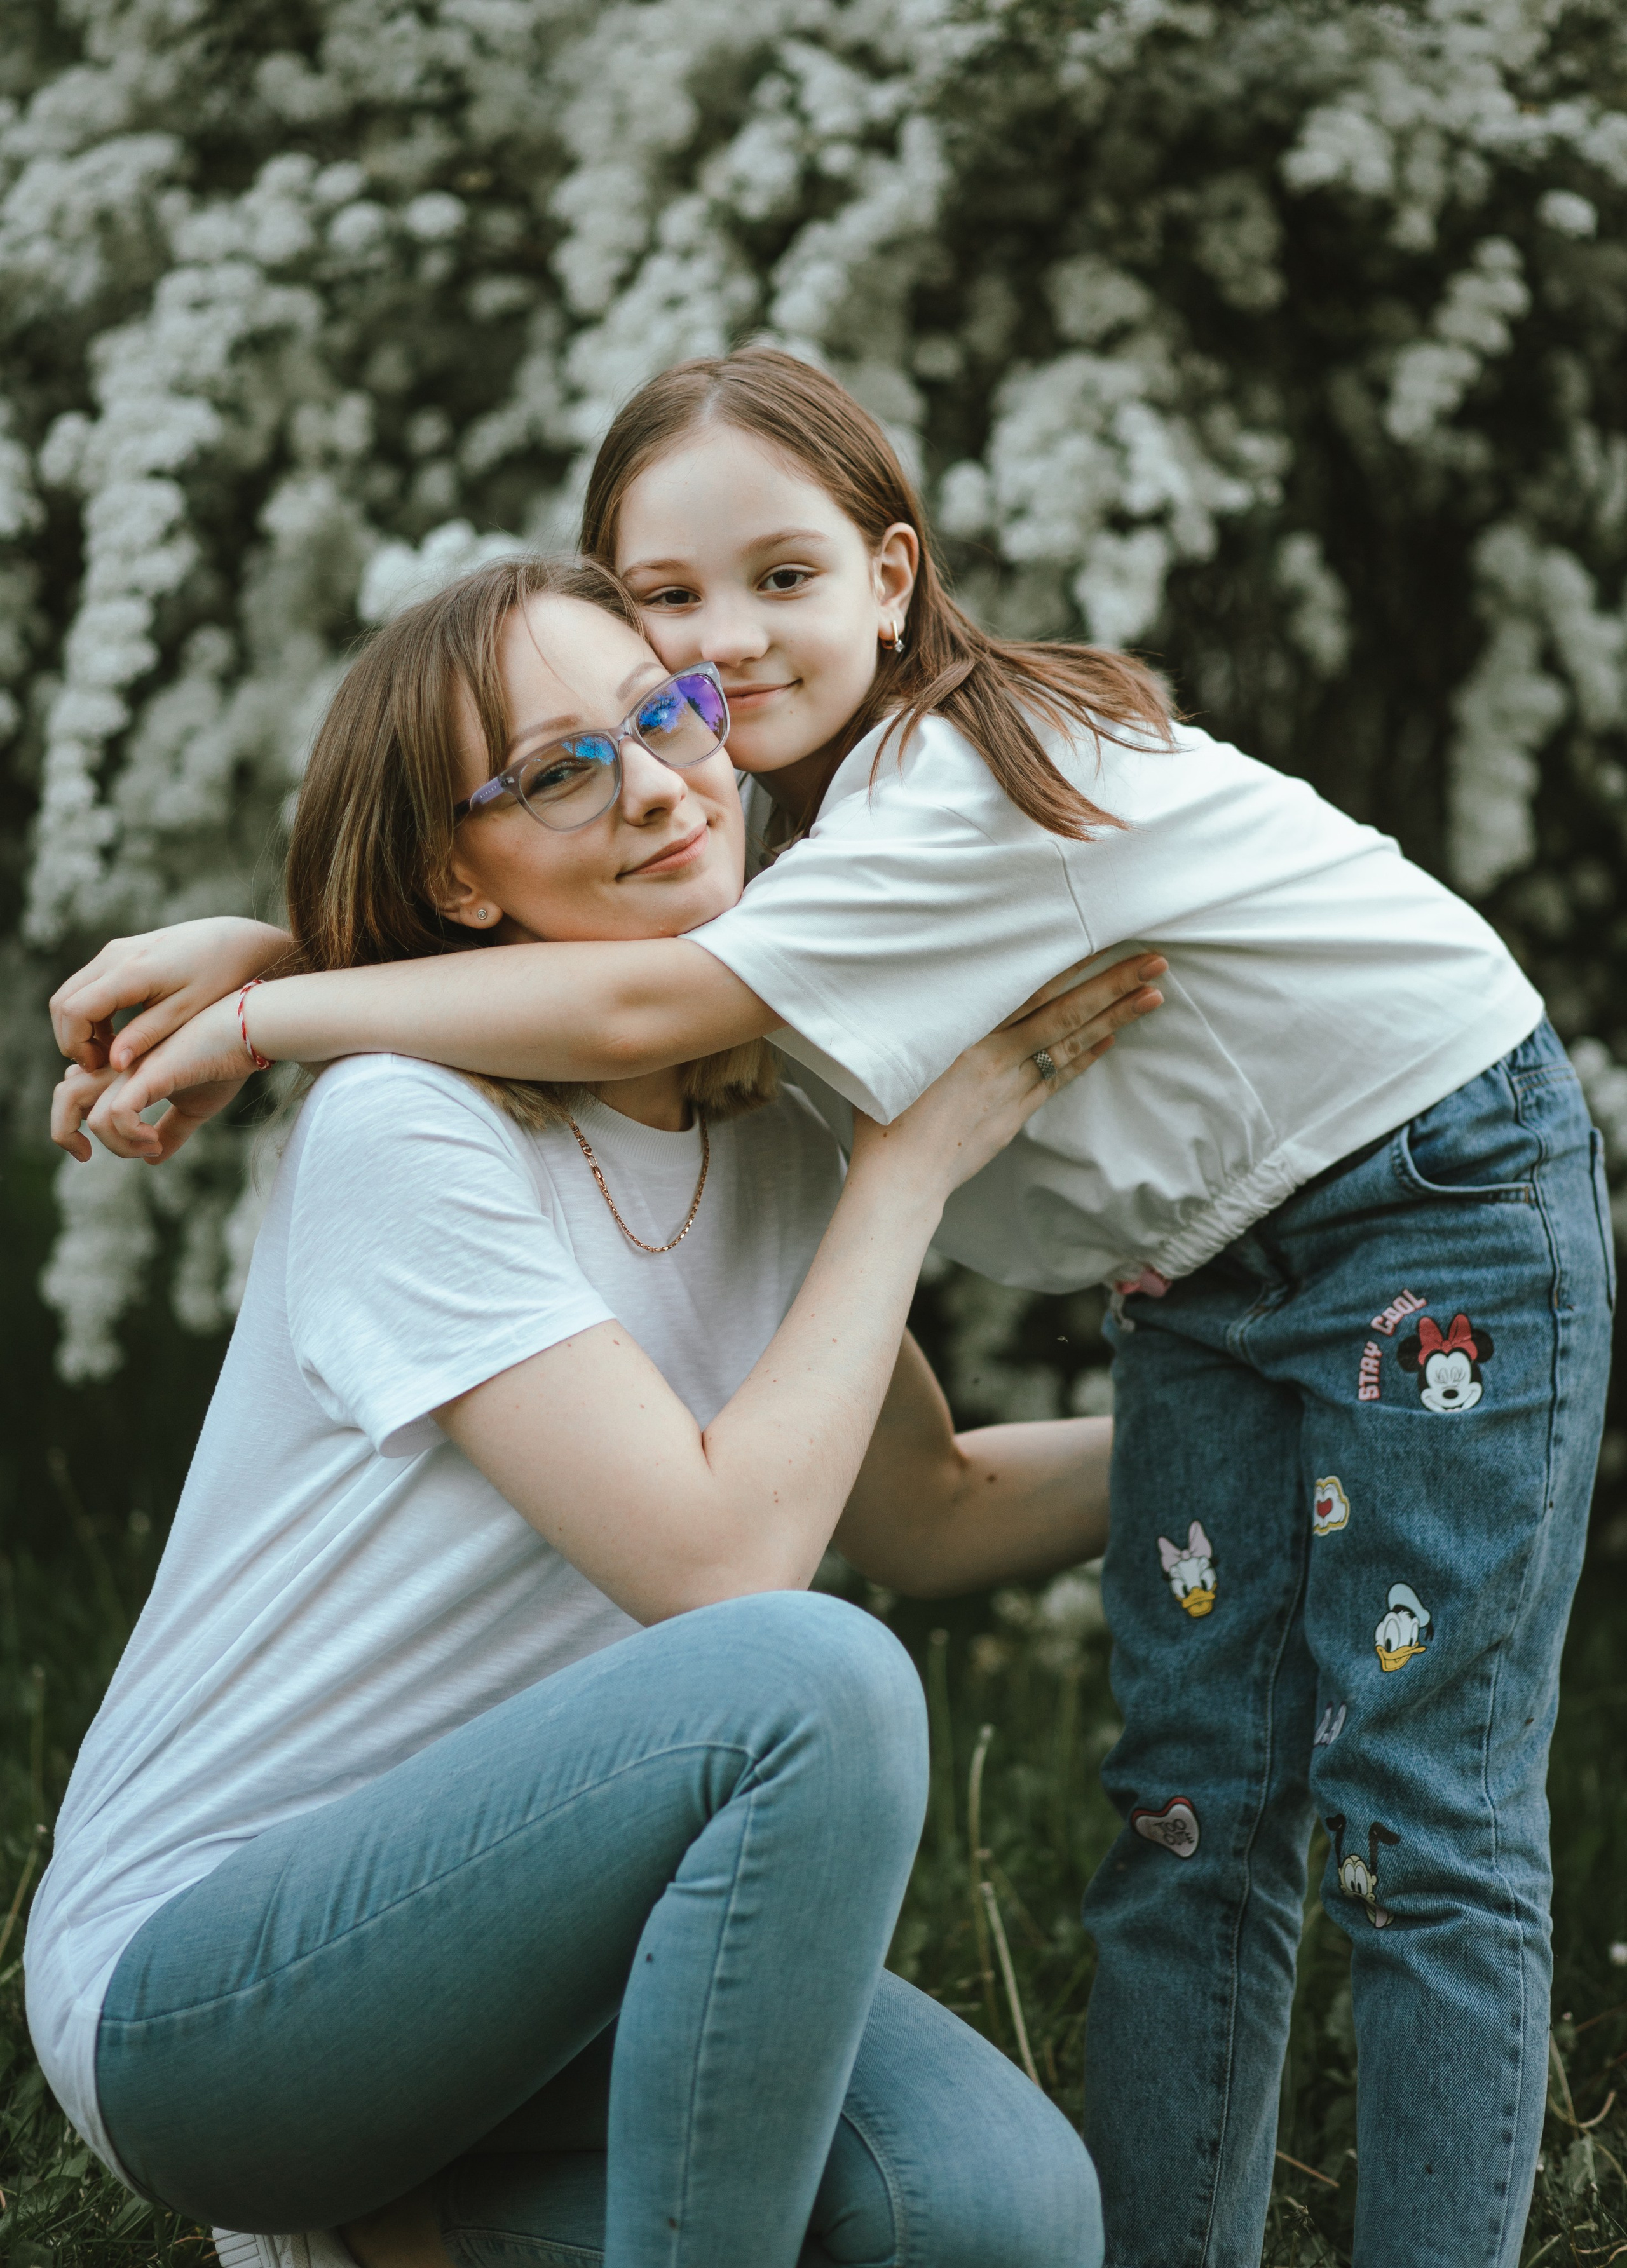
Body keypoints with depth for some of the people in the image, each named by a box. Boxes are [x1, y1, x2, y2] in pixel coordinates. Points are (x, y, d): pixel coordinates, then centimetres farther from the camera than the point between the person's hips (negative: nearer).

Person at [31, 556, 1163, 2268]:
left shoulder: (770, 1136, 5)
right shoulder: (405, 1134, -19)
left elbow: (927, 1514, 17)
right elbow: (722, 1557, -25)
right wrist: (915, 1159, -16)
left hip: (494, 1915, 7)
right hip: (188, 1977, -7)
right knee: (813, 1680, -32)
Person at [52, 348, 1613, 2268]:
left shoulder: (979, 780, -28)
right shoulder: (795, 799, -2)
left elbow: (644, 1008, -36)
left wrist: (262, 1016, -28)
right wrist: (249, 942, -19)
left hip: (1445, 1196, -8)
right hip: (1213, 1251, 8)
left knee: (1419, 1830, -6)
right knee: (1188, 1814, 4)